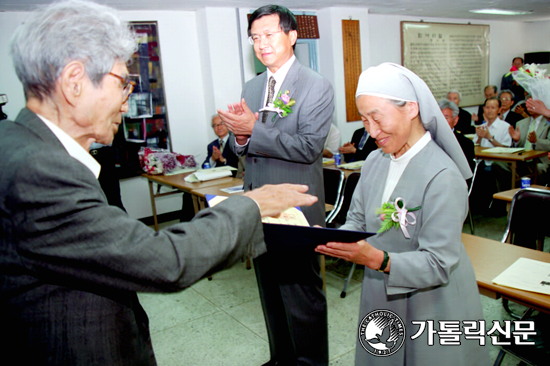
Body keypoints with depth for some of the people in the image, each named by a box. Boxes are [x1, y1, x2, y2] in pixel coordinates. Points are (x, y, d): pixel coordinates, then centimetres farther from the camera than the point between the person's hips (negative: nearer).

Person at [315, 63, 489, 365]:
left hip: (431, 309, -6)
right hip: (378, 299, 6)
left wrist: (377, 259, -37)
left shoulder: (442, 176, -23)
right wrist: (331, 239, -17)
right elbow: (357, 222, 3)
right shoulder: (374, 162, 1)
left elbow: (438, 265, -24)